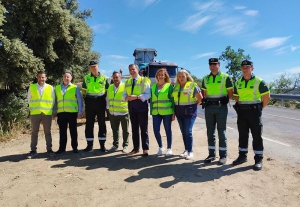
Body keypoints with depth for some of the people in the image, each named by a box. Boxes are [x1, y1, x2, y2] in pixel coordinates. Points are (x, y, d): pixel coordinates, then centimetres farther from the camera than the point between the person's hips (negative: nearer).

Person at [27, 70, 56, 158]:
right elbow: (29, 99, 13)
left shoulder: (50, 88, 3)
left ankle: (49, 149, 15)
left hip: (47, 113, -1)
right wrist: (33, 108, 14)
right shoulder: (31, 87, 4)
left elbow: (53, 100, 10)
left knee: (47, 132, 6)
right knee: (34, 132, 7)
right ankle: (33, 150, 16)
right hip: (35, 113, 1)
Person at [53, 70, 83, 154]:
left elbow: (80, 101, 1)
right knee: (62, 131, 10)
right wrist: (54, 112, 9)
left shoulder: (75, 88, 2)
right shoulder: (57, 88, 10)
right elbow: (55, 101, 13)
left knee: (73, 131, 7)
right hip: (61, 113, 3)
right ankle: (62, 148, 20)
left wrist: (80, 112, -4)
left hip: (72, 113, -2)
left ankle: (75, 147, 17)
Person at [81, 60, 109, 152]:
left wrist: (103, 97, -2)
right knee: (89, 123, 4)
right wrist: (87, 96, 3)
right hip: (89, 102, 2)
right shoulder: (86, 78, 8)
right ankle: (89, 144, 14)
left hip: (101, 102, -1)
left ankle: (102, 144, 12)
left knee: (102, 123, 3)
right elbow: (83, 90, 16)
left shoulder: (104, 78, 3)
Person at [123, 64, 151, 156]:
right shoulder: (127, 82, 14)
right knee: (134, 128, 13)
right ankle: (136, 148, 24)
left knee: (143, 129, 1)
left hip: (141, 106, -5)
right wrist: (127, 97, -12)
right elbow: (124, 95, 11)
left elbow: (148, 94, -11)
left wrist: (137, 97, -23)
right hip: (131, 106, 6)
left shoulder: (144, 80, -3)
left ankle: (145, 149, 10)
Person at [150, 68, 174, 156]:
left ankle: (169, 148, 19)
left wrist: (173, 112, -6)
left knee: (168, 130, 5)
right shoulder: (153, 86, 12)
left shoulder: (169, 86, 1)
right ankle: (160, 147, 21)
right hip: (156, 112, 3)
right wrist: (151, 111, 7)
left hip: (167, 112, -3)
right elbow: (151, 99, 12)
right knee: (156, 130, 0)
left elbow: (172, 99, -2)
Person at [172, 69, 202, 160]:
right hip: (179, 111, 5)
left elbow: (200, 98, -3)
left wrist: (193, 106, -1)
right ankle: (186, 150, 21)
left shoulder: (192, 85, -5)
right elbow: (173, 99, 14)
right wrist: (174, 112, 9)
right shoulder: (176, 87, 11)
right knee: (183, 132, 10)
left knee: (188, 131, -7)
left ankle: (190, 151, 4)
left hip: (189, 111, -5)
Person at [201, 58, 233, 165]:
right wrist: (206, 101, 8)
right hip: (209, 107, 5)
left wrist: (223, 101, 2)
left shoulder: (225, 77, -2)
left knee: (221, 132, 1)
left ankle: (223, 155, 11)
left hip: (221, 107, -4)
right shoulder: (206, 78, 11)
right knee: (210, 132, 8)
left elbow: (230, 93, 1)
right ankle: (212, 154, 18)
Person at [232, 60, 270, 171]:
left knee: (257, 136, 1)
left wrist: (259, 108, -1)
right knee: (242, 135, 11)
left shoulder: (259, 81, -6)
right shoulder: (238, 82, 8)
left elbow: (266, 97, -4)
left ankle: (258, 159, 10)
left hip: (254, 111, -5)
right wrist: (240, 107, 8)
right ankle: (242, 156, 23)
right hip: (241, 111, 5)